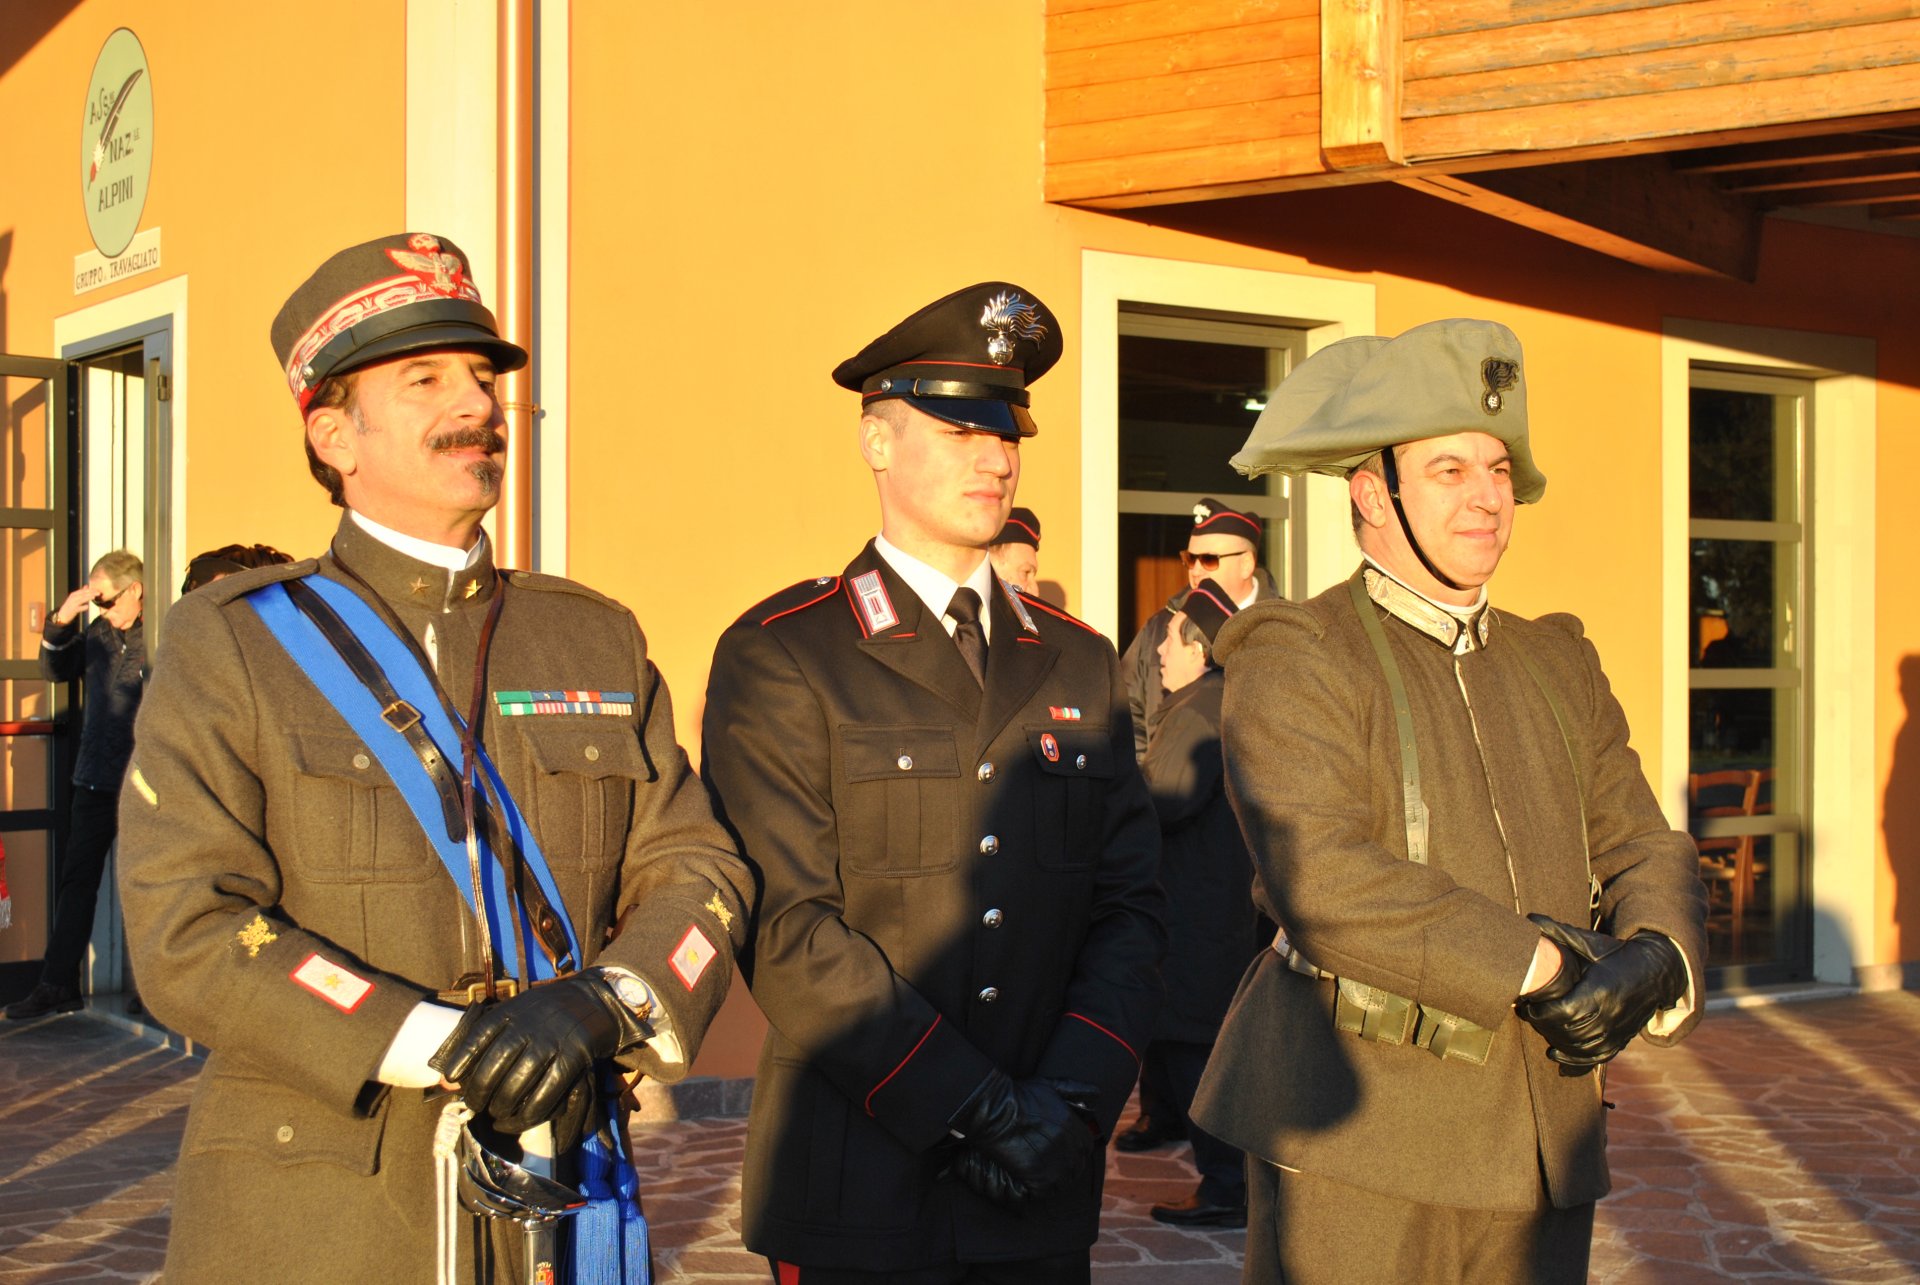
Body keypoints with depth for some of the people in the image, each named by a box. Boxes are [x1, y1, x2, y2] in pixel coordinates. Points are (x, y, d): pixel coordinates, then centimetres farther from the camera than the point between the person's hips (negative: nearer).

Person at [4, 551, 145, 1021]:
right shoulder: (97, 633, 7)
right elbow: (55, 671, 15)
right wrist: (60, 624, -1)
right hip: (96, 782, 7)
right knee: (76, 882, 10)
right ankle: (57, 986, 17)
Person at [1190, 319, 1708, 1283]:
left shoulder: (1558, 664, 16)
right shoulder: (1293, 658, -6)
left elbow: (1643, 849, 12)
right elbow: (1319, 877, -19)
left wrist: (1652, 960, -11)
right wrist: (1536, 965, -18)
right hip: (1355, 1144, -6)